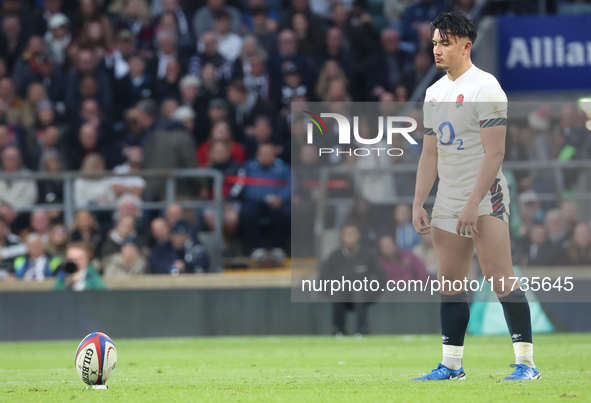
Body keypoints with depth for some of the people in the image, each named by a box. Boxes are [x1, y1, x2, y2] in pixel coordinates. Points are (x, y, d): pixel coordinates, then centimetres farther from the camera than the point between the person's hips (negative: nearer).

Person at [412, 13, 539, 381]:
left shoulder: (484, 87, -10)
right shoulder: (435, 92, 14)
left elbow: (494, 153, -16)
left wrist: (473, 203, -21)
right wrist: (419, 204, 11)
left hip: (484, 198, -8)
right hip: (448, 199, 8)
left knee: (499, 277, -11)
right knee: (451, 281, 7)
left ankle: (526, 361, -9)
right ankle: (451, 365, 11)